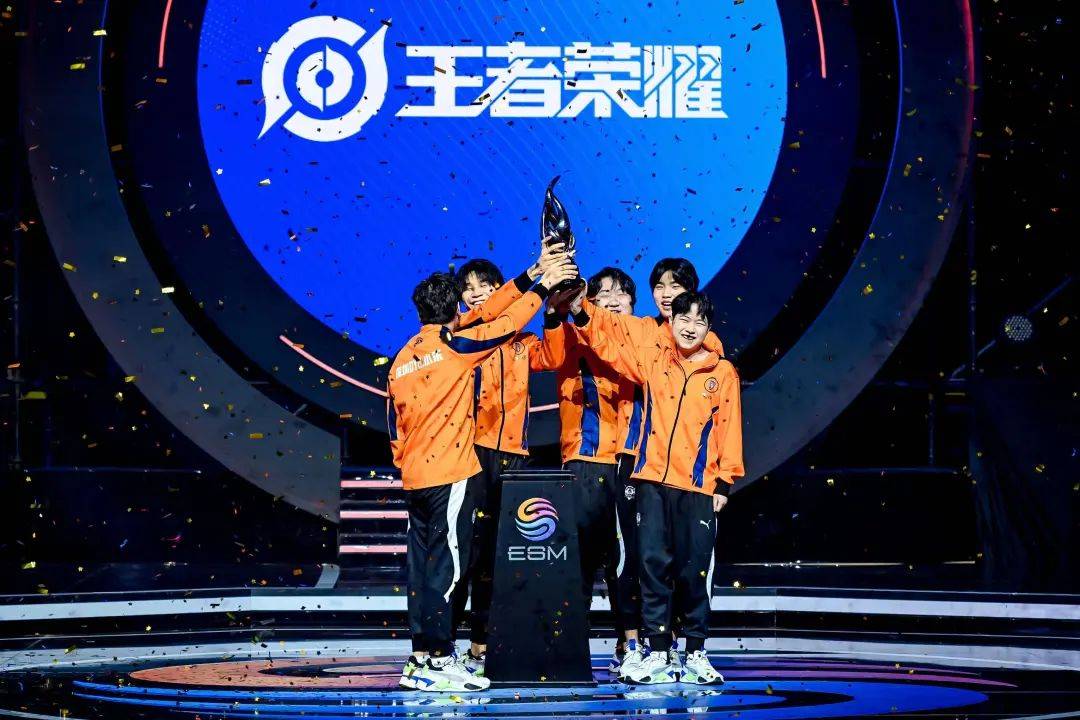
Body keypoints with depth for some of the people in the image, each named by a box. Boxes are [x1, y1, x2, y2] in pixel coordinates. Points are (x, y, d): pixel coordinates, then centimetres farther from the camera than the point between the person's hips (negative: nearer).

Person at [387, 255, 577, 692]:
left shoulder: (402, 360, 10)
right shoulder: (453, 346, -8)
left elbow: (394, 424, 15)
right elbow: (505, 325, 1)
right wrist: (543, 286, 11)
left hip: (415, 477, 7)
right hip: (450, 475, -7)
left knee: (423, 566, 9)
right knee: (446, 566, -6)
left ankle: (420, 659, 11)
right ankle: (438, 660, -8)